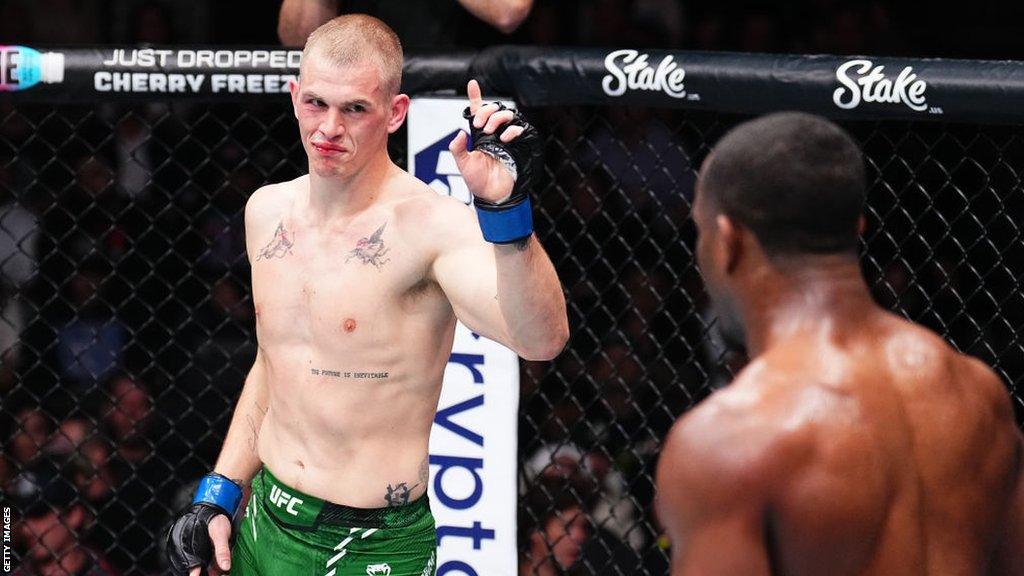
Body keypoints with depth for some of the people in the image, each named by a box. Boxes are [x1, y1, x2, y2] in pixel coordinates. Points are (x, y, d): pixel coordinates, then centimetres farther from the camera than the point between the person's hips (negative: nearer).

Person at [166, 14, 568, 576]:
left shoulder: (429, 226, -19)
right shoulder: (267, 211, 4)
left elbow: (541, 339, -35)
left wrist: (505, 207, -46)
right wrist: (216, 496, 15)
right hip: (265, 526, 6)